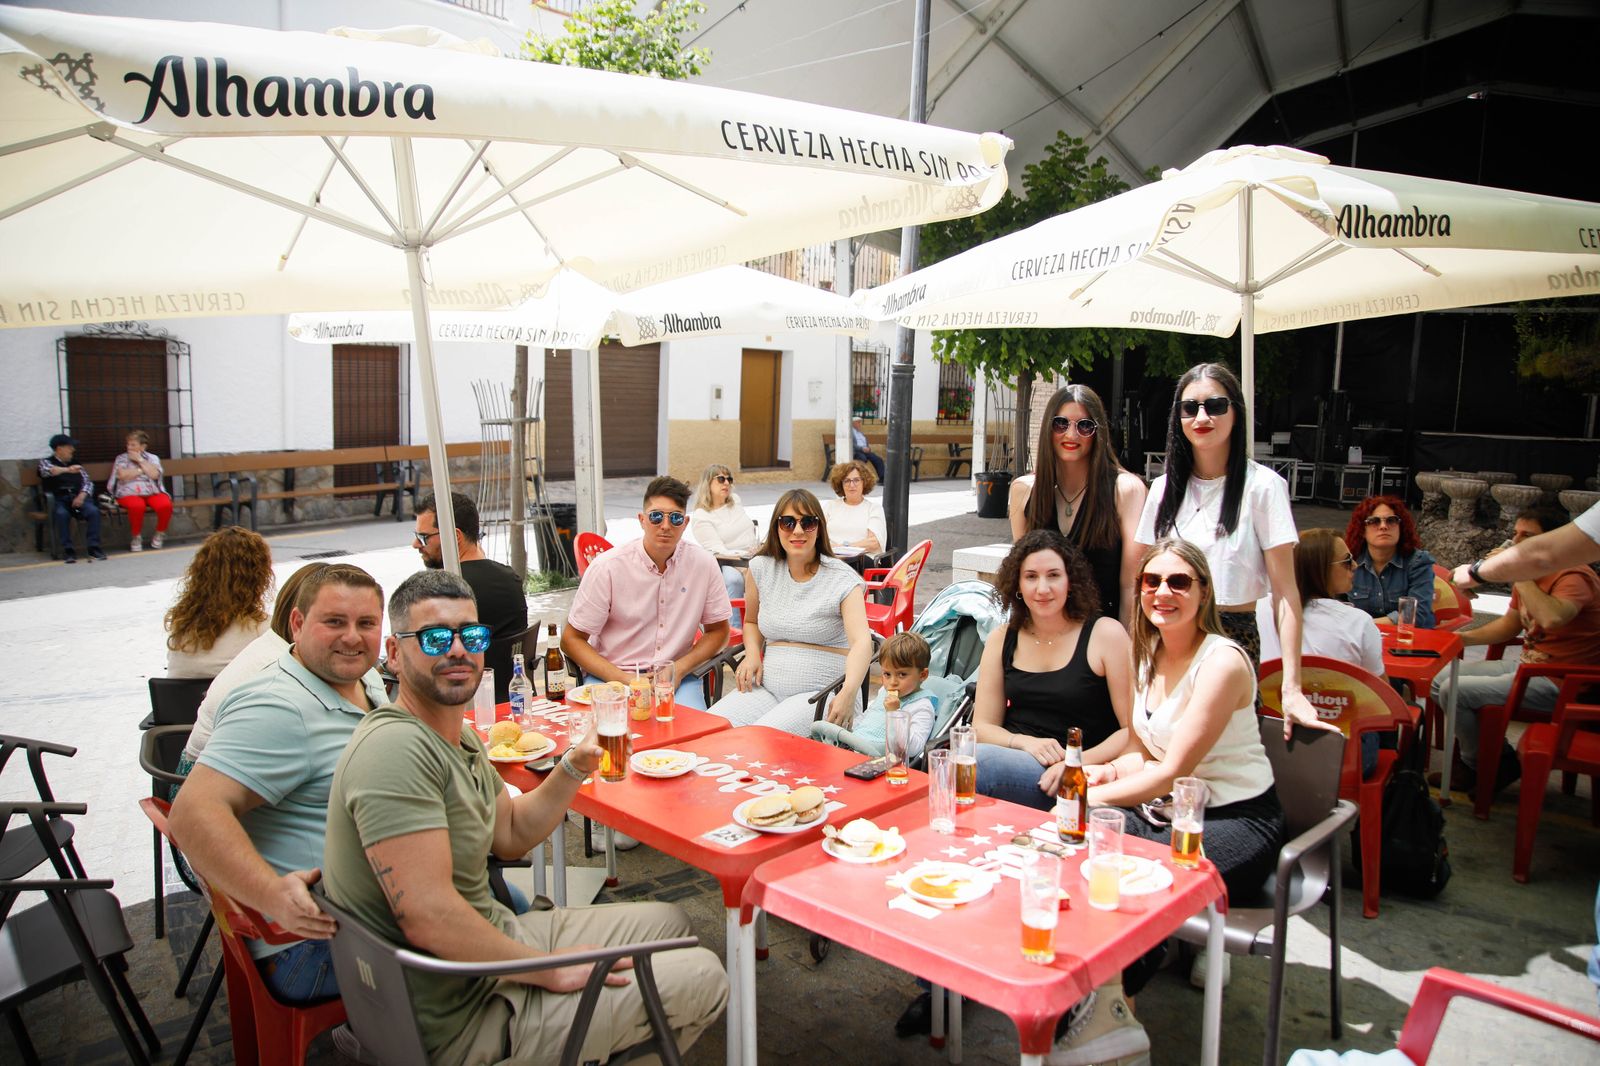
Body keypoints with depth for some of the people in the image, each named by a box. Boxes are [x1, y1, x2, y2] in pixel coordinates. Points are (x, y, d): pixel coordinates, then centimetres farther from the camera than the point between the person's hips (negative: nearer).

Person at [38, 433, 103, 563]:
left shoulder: (76, 464, 24)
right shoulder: (46, 462, 13)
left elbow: (88, 482, 15)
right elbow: (47, 470, -13)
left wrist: (81, 496, -7)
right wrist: (67, 470, -32)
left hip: (78, 497, 2)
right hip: (58, 500, -2)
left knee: (94, 511, -30)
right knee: (61, 514, -36)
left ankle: (93, 548, -30)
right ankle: (68, 550, -31)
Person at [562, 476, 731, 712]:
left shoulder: (703, 563, -3)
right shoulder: (607, 567, -10)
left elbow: (717, 631, 8)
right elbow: (571, 639, -4)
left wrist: (679, 669, -9)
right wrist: (622, 680, -17)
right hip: (610, 674, -1)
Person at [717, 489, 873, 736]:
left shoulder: (842, 579, -5)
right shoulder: (761, 569, 8)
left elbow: (862, 642, -18)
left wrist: (848, 692, -37)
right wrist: (752, 653, 2)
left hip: (823, 692, -4)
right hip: (767, 687, 4)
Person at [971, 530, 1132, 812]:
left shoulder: (1106, 634, -1)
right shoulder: (1002, 640, 11)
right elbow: (982, 726, 9)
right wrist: (1025, 743, -12)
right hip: (1013, 761, 4)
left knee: (974, 761, -32)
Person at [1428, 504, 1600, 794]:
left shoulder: (1573, 577, -19)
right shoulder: (1530, 574, 9)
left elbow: (1552, 618, -42)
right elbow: (1510, 624, 23)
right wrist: (1464, 637, 9)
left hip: (1559, 682, -10)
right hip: (1528, 665, 10)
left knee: (1454, 691, -20)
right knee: (1441, 681, 6)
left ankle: (1478, 766, 6)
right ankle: (1495, 758, 11)